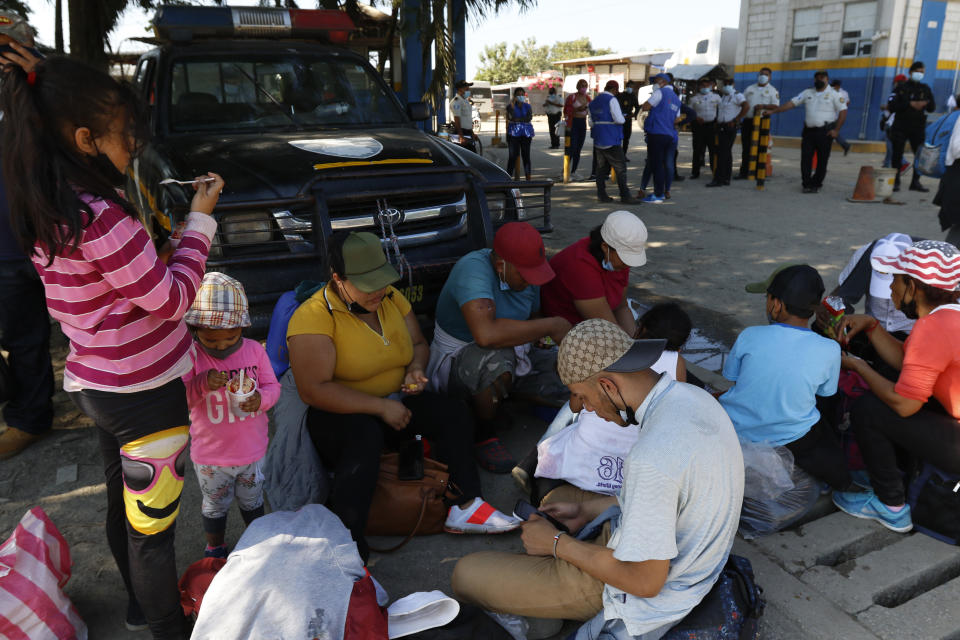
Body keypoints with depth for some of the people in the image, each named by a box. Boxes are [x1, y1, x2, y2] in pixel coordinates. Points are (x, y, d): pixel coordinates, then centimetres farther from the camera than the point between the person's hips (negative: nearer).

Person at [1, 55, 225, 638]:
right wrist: (200, 219, -13)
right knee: (152, 523, 8)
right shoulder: (101, 217, -27)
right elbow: (172, 299, -20)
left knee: (123, 503, 26)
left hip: (96, 384, 9)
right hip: (144, 392, -9)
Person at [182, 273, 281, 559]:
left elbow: (273, 386, -4)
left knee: (252, 501, 23)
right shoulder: (191, 356, -16)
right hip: (209, 455, -1)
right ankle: (214, 547, 45)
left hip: (252, 450, 2)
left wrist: (261, 398, -26)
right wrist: (203, 383, -35)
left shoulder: (254, 350, -10)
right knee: (215, 506, 20)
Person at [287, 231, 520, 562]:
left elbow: (418, 343, 17)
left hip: (393, 402, 7)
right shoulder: (313, 317, -18)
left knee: (455, 413, -16)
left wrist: (415, 369, -7)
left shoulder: (391, 299, 4)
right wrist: (381, 407, -25)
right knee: (365, 438, -39)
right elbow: (314, 390, -24)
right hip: (341, 413, -6)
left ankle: (464, 507, -12)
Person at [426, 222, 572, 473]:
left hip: (512, 358, 7)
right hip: (457, 364, -7)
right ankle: (484, 433, -15)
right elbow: (486, 334, -45)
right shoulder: (474, 268, -29)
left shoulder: (526, 272, -3)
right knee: (498, 356, -40)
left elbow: (534, 317, 15)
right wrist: (552, 325, -34)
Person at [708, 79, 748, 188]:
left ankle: (718, 179, -13)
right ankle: (726, 178, 15)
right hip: (721, 127, 9)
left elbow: (746, 106, -20)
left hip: (730, 127, -9)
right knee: (726, 153, 11)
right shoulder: (723, 97, 19)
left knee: (722, 153, -12)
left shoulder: (737, 95, -7)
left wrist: (735, 120, -20)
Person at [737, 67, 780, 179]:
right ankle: (743, 172, 8)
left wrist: (763, 106, -20)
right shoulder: (750, 88, 17)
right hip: (748, 120, 3)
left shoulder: (772, 90, 6)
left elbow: (776, 106, -4)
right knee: (746, 148, 3)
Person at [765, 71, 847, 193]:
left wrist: (836, 130, -11)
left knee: (822, 160, 1)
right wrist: (773, 111, -3)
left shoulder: (834, 95, 1)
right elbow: (792, 103, 7)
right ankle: (807, 184, 5)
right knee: (805, 158, -2)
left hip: (825, 131, -3)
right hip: (809, 130, 3)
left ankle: (816, 184, 12)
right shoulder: (807, 93, 12)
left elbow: (843, 111, -2)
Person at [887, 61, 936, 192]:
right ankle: (895, 181, 7)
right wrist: (910, 104, -17)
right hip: (900, 127, -3)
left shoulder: (925, 89, 12)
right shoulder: (901, 88, 3)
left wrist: (925, 104, -12)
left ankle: (915, 182, 9)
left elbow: (932, 108, 10)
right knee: (897, 155, -1)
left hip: (918, 128, 3)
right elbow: (891, 106, -9)